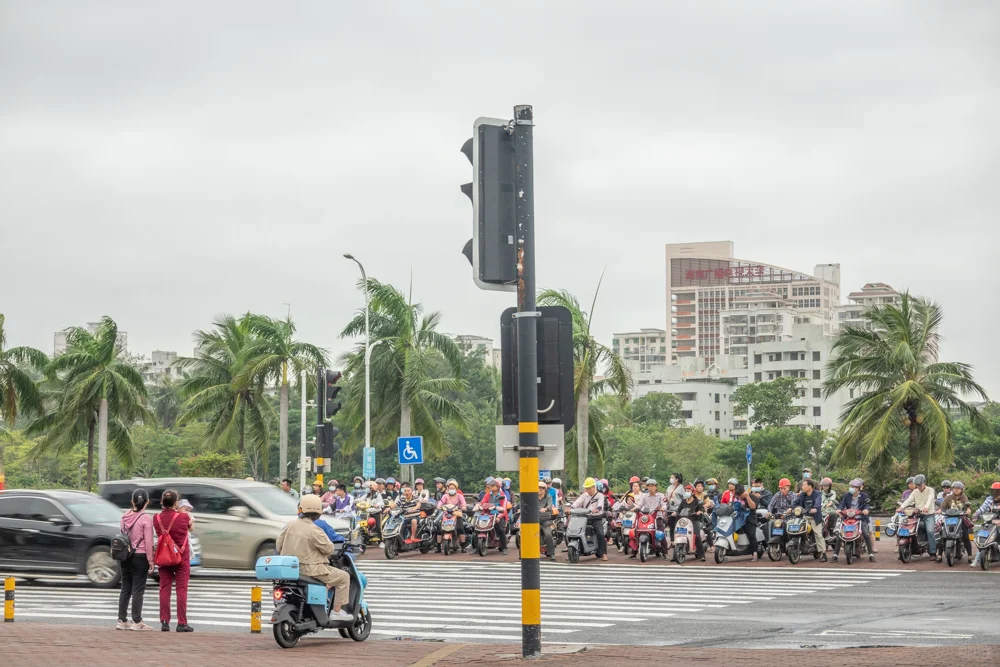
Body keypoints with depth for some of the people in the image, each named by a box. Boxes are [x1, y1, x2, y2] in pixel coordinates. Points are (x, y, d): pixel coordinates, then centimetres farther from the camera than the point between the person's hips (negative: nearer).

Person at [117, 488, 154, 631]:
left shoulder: (125, 517, 5)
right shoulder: (146, 519, -12)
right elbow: (148, 542, -12)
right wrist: (151, 561, -7)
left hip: (125, 557, 5)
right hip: (140, 556, -5)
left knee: (125, 589, 12)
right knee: (138, 591, -1)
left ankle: (122, 621, 14)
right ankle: (137, 622, 0)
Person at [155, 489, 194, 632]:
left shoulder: (157, 518, -5)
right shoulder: (183, 517, -14)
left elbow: (160, 534, 7)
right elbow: (191, 528, 4)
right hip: (181, 557, -3)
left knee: (164, 588, 8)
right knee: (181, 589, 1)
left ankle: (164, 622, 5)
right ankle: (182, 623, 0)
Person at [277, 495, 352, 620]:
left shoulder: (291, 526, 2)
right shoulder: (314, 530, -20)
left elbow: (279, 545, 11)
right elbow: (329, 549, -14)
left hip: (291, 568, 8)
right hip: (310, 570, -8)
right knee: (344, 577, 2)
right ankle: (337, 611, 2)